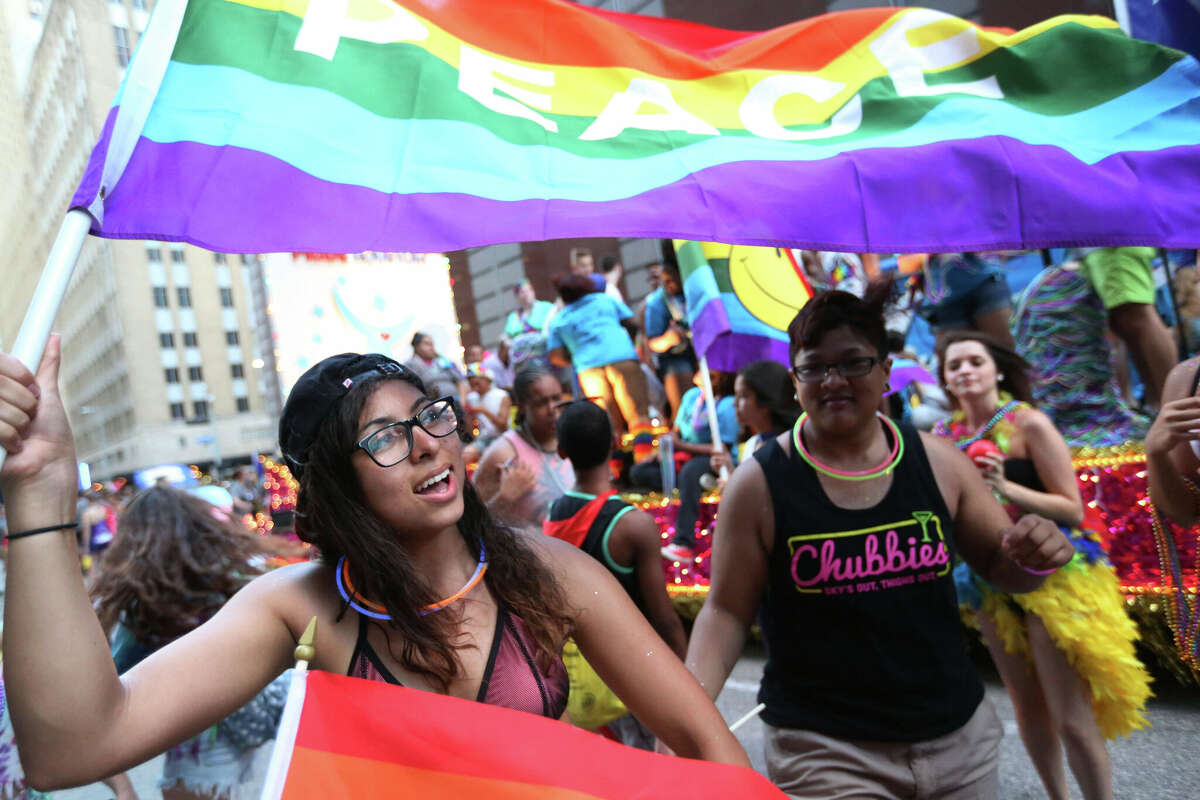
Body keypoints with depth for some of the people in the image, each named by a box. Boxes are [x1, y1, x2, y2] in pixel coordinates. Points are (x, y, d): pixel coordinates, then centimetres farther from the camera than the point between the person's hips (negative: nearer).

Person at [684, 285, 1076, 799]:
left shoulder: (937, 461, -5)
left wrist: (1033, 559, -14)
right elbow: (727, 611, -6)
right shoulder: (759, 483, -13)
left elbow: (999, 567, 8)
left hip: (962, 736, 4)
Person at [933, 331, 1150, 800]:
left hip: (1050, 575, -5)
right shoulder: (947, 436, 1)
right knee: (1028, 710, 16)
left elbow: (1072, 509, -15)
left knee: (1071, 719, -3)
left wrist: (1004, 486, -27)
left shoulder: (1028, 424, -12)